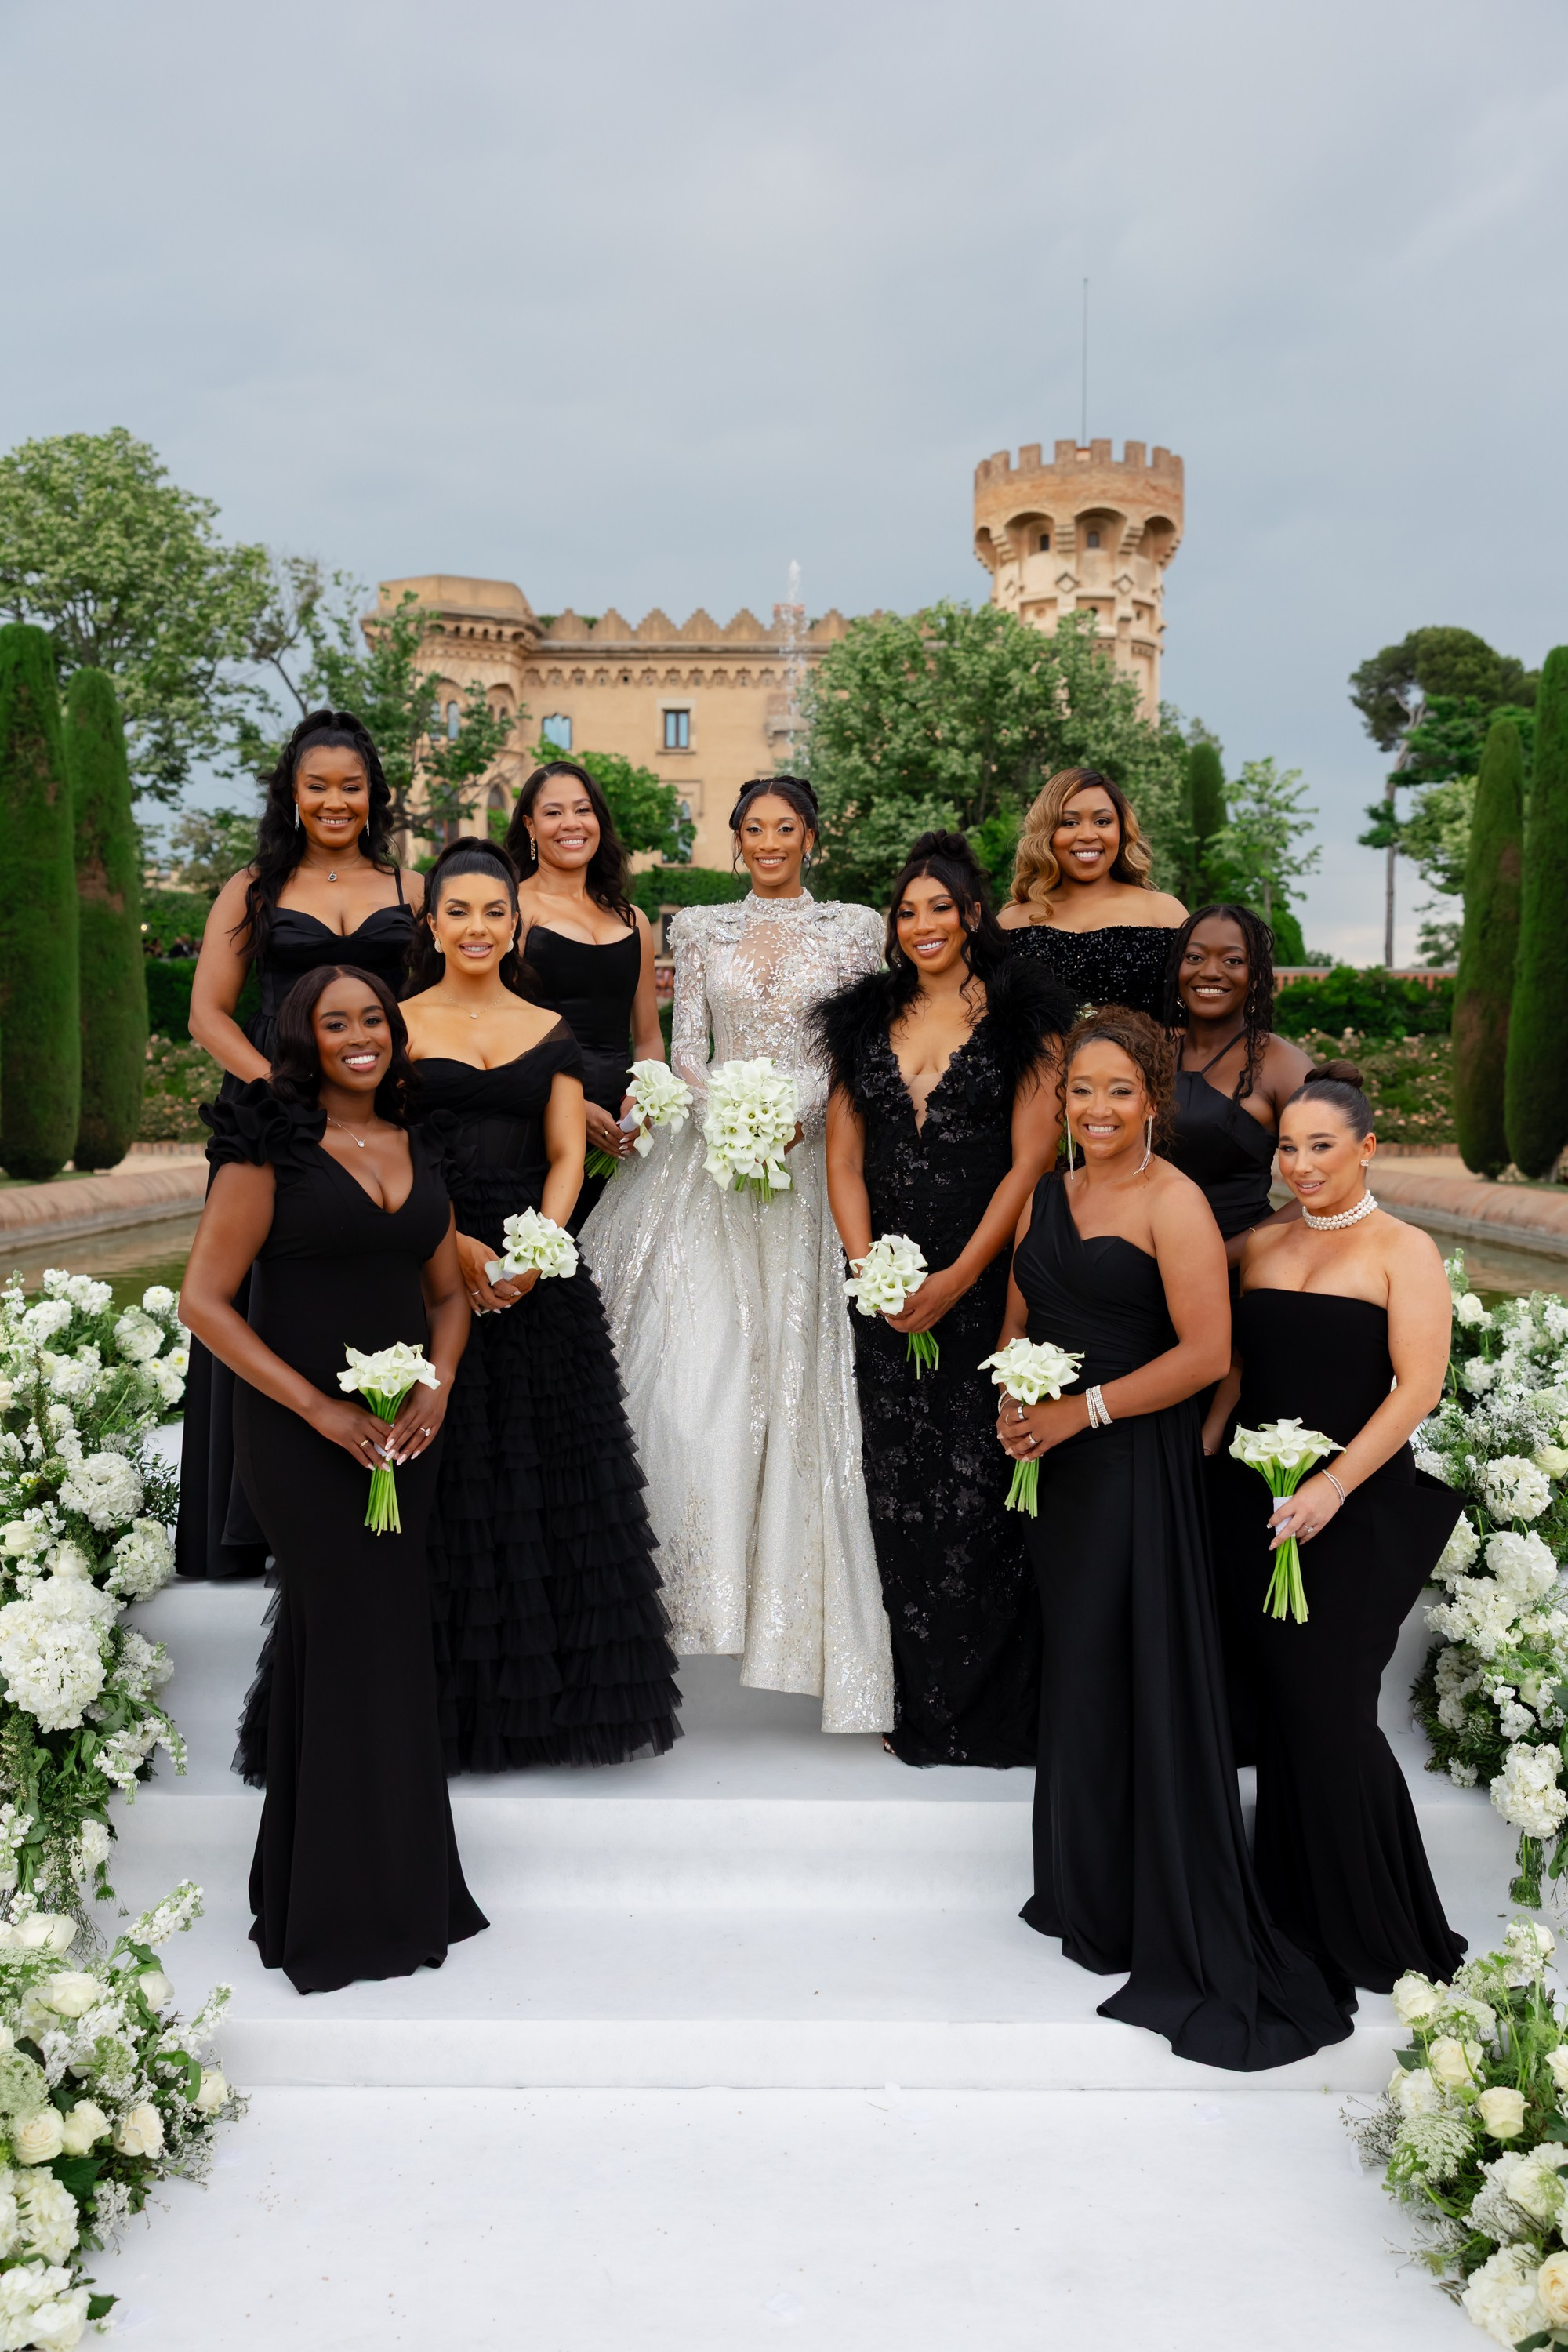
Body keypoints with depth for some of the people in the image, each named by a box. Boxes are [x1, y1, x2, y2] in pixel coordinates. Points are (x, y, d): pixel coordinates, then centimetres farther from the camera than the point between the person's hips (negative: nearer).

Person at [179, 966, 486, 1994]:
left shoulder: (414, 1148, 9)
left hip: (406, 1432, 5)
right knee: (357, 1640, -1)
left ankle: (397, 1882, 28)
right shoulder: (270, 1148, -8)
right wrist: (325, 1411, -14)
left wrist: (436, 1390, -4)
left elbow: (447, 1294, 15)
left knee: (391, 1632, 10)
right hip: (304, 1435, -5)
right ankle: (352, 1906, 17)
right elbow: (205, 1300, -11)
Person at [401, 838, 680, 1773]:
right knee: (445, 1478, 1)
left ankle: (559, 1690, 14)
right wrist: (451, 1245, -18)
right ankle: (451, 1703, 12)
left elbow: (568, 1154, 4)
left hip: (538, 1268, 2)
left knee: (556, 1477, 3)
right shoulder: (399, 1025, 4)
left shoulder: (551, 1031, 11)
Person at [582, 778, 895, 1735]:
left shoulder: (855, 928, 6)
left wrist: (801, 1112, -13)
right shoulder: (702, 928, 12)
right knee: (695, 1355, -7)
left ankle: (787, 1579, 10)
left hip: (811, 1164, -1)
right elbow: (685, 1045, 7)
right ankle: (700, 1564, 6)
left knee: (793, 1367, -2)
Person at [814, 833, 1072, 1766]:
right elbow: (845, 1162, 11)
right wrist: (869, 1269, -3)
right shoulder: (868, 1020, 13)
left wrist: (955, 1281, -12)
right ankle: (921, 1713, 19)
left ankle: (991, 1713, 13)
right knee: (901, 1495, 6)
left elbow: (1031, 1161, -6)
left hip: (985, 1287, -4)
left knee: (980, 1494, -3)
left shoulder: (1020, 1017, 0)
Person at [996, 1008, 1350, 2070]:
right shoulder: (1045, 1196, 12)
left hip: (1137, 1466, -7)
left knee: (1137, 1683, -1)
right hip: (1055, 1469, 7)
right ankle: (1088, 1899, 29)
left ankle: (1177, 1929, 14)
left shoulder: (1174, 1204, -11)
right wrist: (1012, 1403, -2)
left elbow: (1206, 1352, -16)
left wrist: (1082, 1410, -18)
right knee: (1073, 1679, 14)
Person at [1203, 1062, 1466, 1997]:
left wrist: (1334, 1485, -19)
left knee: (1329, 1707, -2)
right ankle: (1298, 1914, 24)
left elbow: (1418, 1386, -11)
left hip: (1356, 1510, -5)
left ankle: (1373, 1930, 17)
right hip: (1255, 1502, 5)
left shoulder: (1403, 1250, -4)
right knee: (1278, 1701, 8)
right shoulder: (1261, 1246, 12)